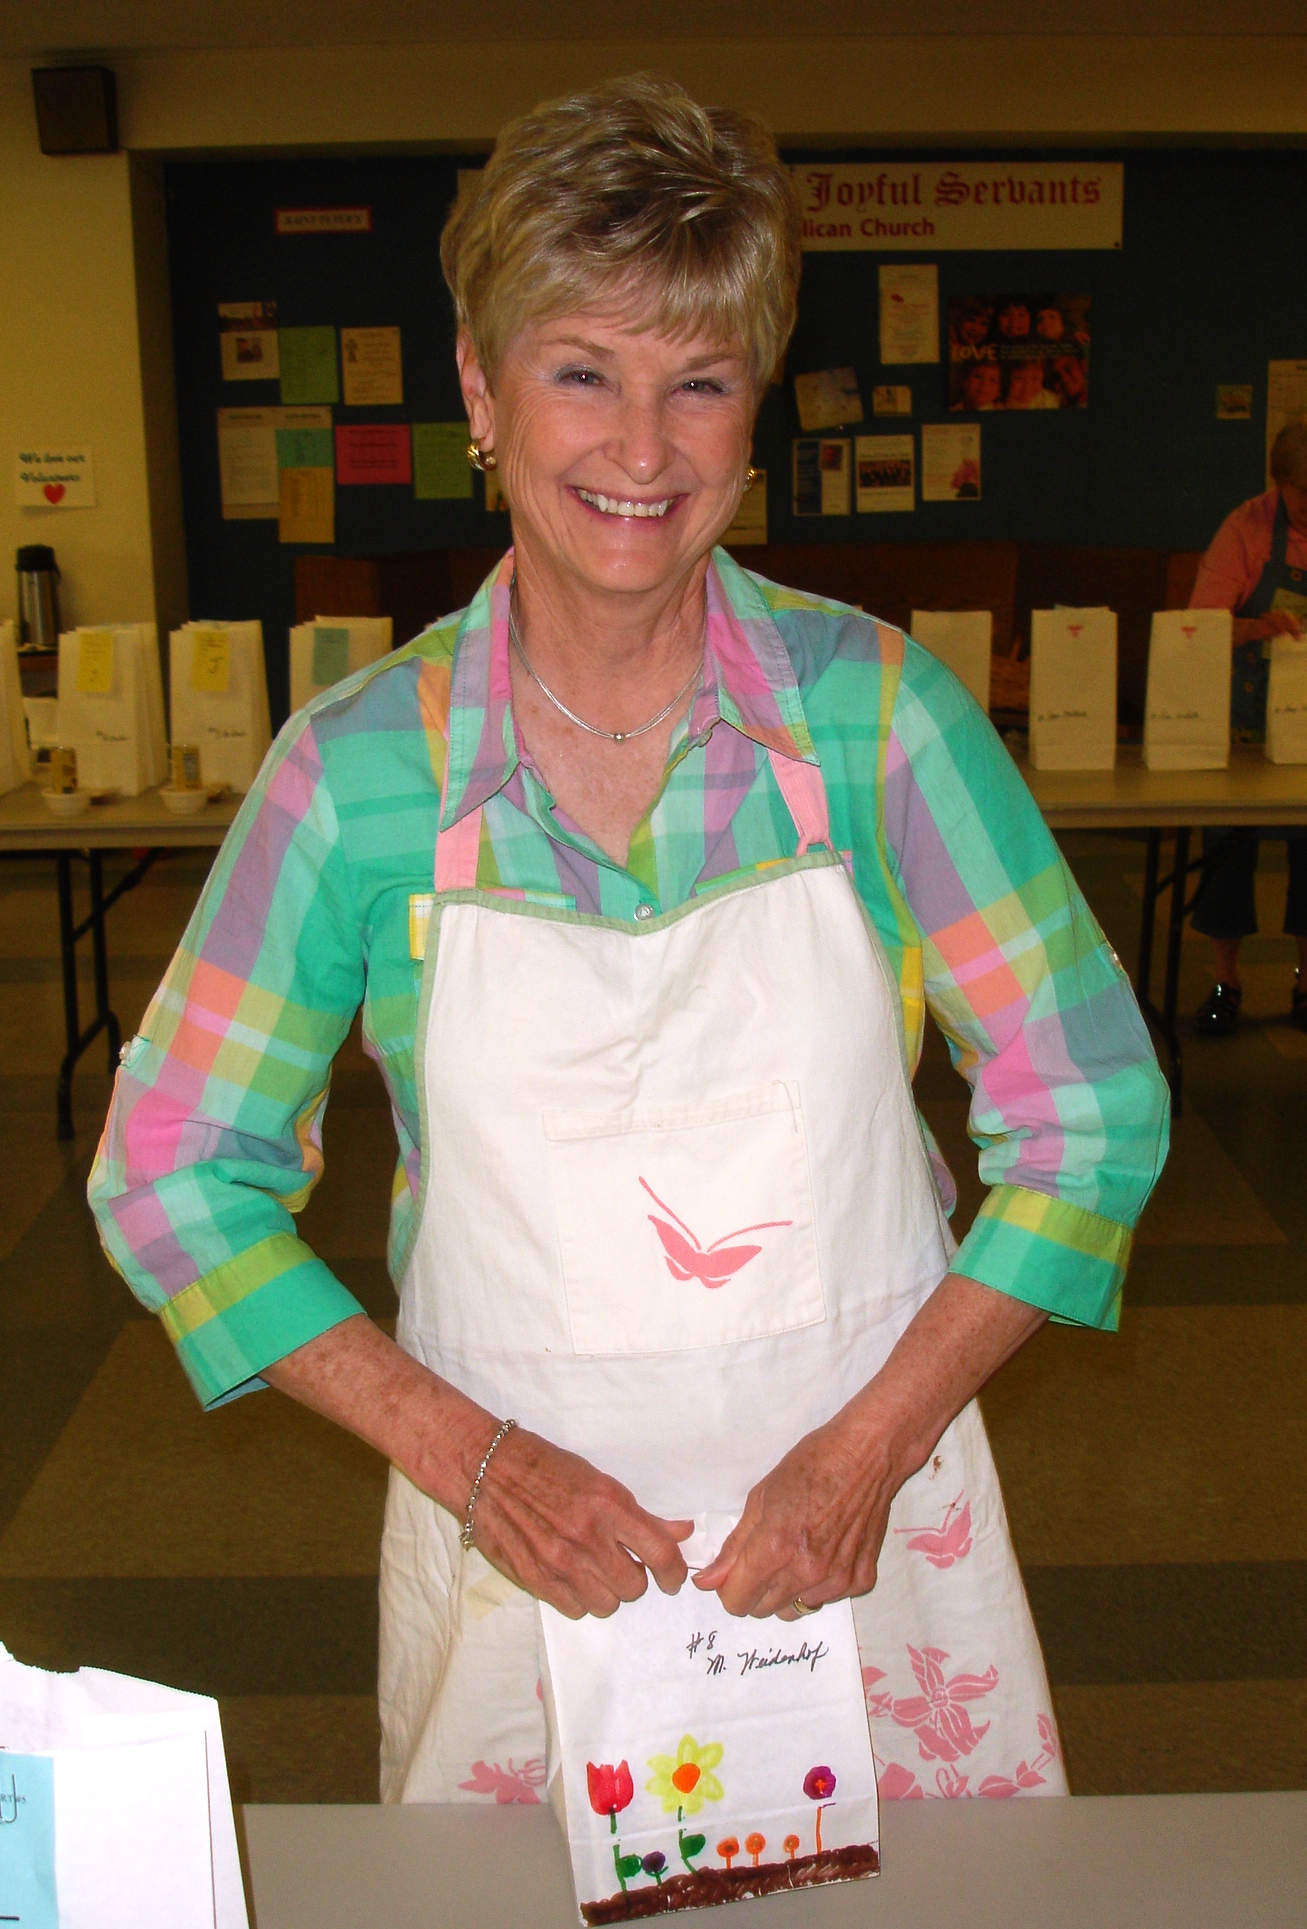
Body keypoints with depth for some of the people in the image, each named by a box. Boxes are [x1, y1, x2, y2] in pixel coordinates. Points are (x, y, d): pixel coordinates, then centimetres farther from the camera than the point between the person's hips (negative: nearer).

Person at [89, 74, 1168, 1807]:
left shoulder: (878, 708, -9)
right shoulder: (357, 769, -9)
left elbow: (1090, 1107, -4)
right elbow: (171, 1173, -3)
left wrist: (872, 1448, -13)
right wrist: (463, 1453, -12)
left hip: (866, 1520, 1)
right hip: (524, 1544, 0)